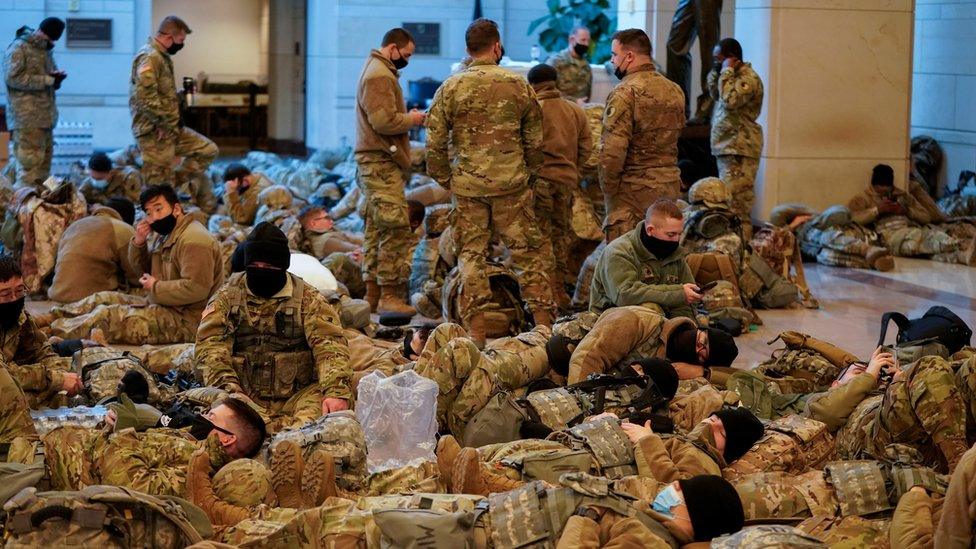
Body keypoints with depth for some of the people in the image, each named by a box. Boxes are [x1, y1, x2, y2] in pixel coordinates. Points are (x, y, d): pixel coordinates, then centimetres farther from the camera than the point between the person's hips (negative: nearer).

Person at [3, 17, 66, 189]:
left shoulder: (46, 50, 18)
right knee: (30, 162, -12)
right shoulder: (19, 48, -7)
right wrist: (48, 80, -17)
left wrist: (56, 78, 3)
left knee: (44, 161, 9)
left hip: (45, 117, 8)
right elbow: (12, 77, -17)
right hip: (27, 117, -8)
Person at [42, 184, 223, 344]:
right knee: (103, 298, 11)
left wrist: (155, 287, -16)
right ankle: (50, 318, 9)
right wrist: (139, 243, 2)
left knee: (107, 315, -16)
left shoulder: (193, 241, -19)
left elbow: (195, 288, -28)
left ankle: (52, 331, -11)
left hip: (186, 320, -10)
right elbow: (142, 267, 23)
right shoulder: (166, 233, 14)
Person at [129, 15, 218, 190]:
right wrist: (164, 125, -18)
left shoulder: (163, 57, 16)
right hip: (153, 132, -10)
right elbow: (147, 98, -26)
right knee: (159, 184, -5)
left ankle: (177, 184, 11)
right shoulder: (149, 58, -17)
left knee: (208, 150, 12)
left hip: (169, 128, 10)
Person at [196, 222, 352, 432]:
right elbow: (210, 344, 1)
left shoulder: (308, 300, 8)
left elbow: (330, 345, -4)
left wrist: (336, 391, -21)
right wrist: (229, 388, -15)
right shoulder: (226, 297, 12)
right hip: (243, 397, 1)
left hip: (296, 397, -1)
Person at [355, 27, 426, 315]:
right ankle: (389, 296, -10)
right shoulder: (380, 75, -13)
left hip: (376, 162, 11)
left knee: (376, 229, 12)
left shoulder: (379, 71, 21)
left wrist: (408, 117, 8)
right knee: (396, 229, -11)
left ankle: (372, 295, 16)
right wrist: (412, 119, -7)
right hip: (381, 162, -11)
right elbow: (384, 121, -22)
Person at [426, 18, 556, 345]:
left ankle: (476, 333, 6)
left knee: (471, 256, 7)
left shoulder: (450, 89, -2)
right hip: (512, 183, 0)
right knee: (527, 253, 7)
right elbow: (535, 140, 5)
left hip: (467, 186, 0)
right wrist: (530, 175, 18)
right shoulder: (518, 85, 0)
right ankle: (545, 325, 8)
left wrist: (444, 180, 11)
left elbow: (435, 143, -1)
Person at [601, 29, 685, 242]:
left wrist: (608, 190, -9)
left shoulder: (625, 93, -13)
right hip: (670, 184, 8)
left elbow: (613, 150, -18)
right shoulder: (675, 90, 11)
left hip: (634, 187, -8)